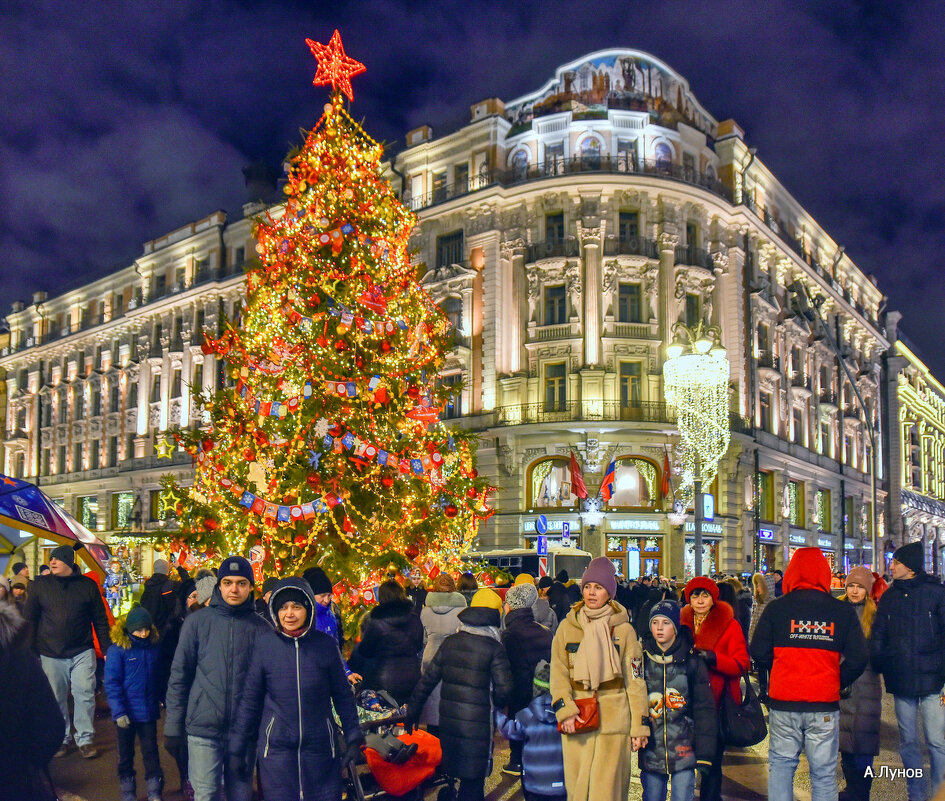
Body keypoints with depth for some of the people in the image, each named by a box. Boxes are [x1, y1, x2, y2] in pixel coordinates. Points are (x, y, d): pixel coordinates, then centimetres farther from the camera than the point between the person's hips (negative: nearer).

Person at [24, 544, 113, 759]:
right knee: (56, 699, 8)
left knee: (85, 695, -2)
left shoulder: (88, 585, 1)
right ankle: (61, 739, 23)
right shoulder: (40, 585, 3)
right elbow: (29, 619, 7)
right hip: (51, 654, 1)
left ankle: (85, 739, 10)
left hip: (82, 652, -1)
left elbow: (100, 620, 7)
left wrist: (107, 648, 4)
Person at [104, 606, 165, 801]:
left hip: (149, 711, 2)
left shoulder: (154, 648, -2)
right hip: (127, 712, -2)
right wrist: (119, 711, -17)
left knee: (151, 750, 7)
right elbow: (111, 683, -13)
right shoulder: (117, 650, -12)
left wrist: (161, 700, 8)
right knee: (126, 752, 14)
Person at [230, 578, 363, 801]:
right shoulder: (265, 644, -3)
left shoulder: (325, 644, -2)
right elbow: (250, 699, 3)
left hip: (320, 748, 1)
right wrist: (237, 748, 4)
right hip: (276, 749, 0)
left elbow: (343, 695, 6)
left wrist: (354, 738, 4)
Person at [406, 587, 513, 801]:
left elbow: (427, 679, 7)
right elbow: (504, 689, -15)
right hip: (477, 723, -5)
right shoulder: (494, 648, -10)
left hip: (448, 718, 5)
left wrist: (411, 711, 15)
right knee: (473, 778, 6)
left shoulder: (450, 642, 4)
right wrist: (495, 703, 8)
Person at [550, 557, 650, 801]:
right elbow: (558, 672, 4)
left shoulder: (623, 629, 4)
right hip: (576, 717, 2)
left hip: (613, 716, -2)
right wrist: (564, 709, -10)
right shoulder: (567, 627, 8)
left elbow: (635, 679, 4)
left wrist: (640, 724, 0)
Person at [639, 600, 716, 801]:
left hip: (684, 751, -1)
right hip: (651, 752, 2)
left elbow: (705, 710, 1)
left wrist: (704, 753, -2)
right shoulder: (642, 660, 4)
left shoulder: (692, 662, 0)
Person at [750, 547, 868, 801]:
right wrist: (838, 683, 10)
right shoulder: (843, 611, 0)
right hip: (825, 705, 0)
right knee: (824, 772, 8)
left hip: (783, 703, 0)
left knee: (781, 765, 13)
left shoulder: (776, 608, -2)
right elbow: (858, 658, -3)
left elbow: (759, 652, -3)